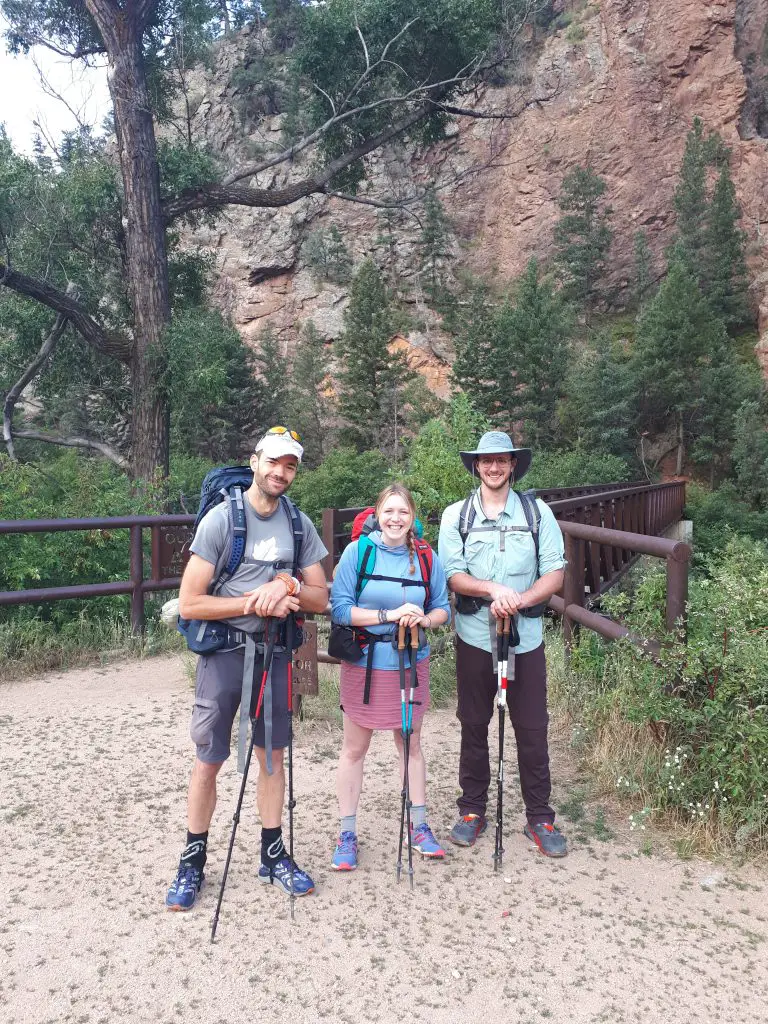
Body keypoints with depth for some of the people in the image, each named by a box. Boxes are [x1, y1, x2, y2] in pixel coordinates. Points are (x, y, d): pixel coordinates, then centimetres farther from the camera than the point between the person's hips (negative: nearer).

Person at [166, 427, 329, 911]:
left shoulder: (299, 524, 1)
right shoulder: (222, 518, -12)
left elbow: (321, 599, 2)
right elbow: (189, 604, -16)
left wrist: (289, 587, -18)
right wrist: (253, 602, -19)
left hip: (274, 653, 4)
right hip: (224, 653, -4)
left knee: (273, 756, 14)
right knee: (208, 762, 6)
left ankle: (273, 856, 30)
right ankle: (193, 861, 25)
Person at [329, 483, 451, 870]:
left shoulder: (427, 557, -2)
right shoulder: (357, 551, -11)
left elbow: (442, 608, 3)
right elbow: (339, 608, -16)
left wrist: (424, 619, -19)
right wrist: (388, 614, -24)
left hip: (411, 665, 2)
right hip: (364, 664, -2)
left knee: (410, 743, 16)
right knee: (354, 748, 8)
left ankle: (418, 826, 32)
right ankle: (347, 834, 23)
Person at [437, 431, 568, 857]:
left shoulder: (538, 512, 1)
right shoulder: (456, 515, 1)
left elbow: (555, 574, -3)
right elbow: (453, 576, -7)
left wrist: (519, 600, -20)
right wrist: (494, 589, -24)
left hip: (526, 638, 0)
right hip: (474, 637, 0)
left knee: (533, 729, 6)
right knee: (474, 726, 11)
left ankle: (540, 818, 22)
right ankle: (472, 810, 28)